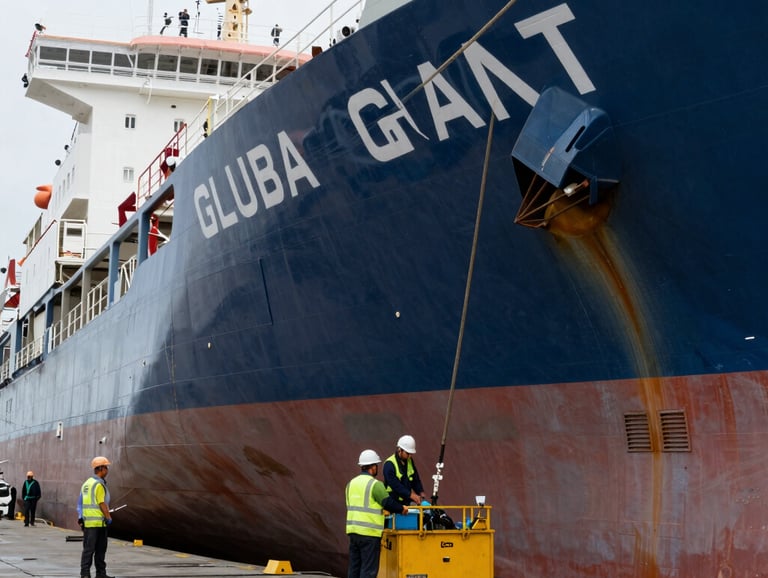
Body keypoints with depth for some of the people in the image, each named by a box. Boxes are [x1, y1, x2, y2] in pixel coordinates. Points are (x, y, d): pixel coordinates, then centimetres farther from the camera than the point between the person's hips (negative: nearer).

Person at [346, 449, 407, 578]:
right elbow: (388, 502, -14)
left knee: (354, 567, 13)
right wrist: (401, 508, 5)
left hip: (353, 530, 7)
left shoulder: (351, 483, 13)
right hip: (369, 533, -7)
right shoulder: (375, 484, -11)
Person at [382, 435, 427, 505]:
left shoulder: (409, 461, 7)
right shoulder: (389, 464, -17)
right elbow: (395, 485, -25)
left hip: (406, 502, 7)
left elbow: (416, 479, 14)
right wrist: (410, 495, -30)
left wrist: (421, 492, -2)